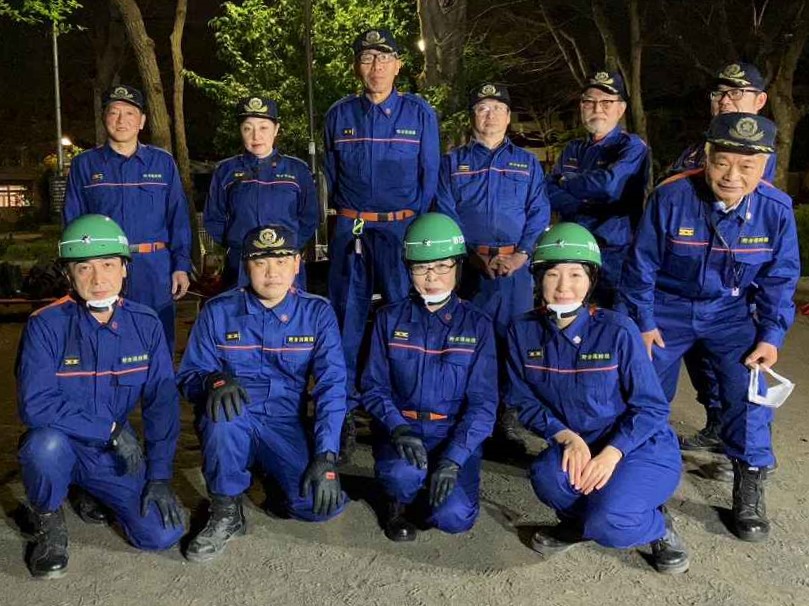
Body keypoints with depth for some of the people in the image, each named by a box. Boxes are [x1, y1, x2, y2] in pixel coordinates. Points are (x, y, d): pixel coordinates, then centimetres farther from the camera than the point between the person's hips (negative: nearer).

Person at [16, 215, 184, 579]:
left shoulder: (146, 325, -8)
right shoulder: (46, 325, -16)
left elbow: (162, 402, -9)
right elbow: (34, 405, -25)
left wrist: (159, 476, -13)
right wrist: (111, 429, -25)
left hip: (116, 454, 3)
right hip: (59, 448, -2)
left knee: (163, 535, -12)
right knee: (45, 442, -37)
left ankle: (92, 493, 19)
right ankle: (47, 521, -3)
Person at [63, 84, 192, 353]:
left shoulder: (163, 162, 9)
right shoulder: (84, 165, 9)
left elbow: (178, 217, 6)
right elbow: (73, 223, 8)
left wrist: (181, 266, -2)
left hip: (155, 271, 0)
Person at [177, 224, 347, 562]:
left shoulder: (317, 313, -2)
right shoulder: (219, 312, -1)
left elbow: (331, 386, -9)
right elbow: (188, 375, -1)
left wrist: (325, 456, -19)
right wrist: (213, 379, -27)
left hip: (286, 427, 1)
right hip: (230, 428, 0)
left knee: (323, 505, -23)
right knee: (222, 408, -36)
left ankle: (276, 477, 13)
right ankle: (226, 514, -12)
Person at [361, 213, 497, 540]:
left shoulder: (477, 324, -3)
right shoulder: (390, 319, 0)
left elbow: (483, 402, -7)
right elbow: (374, 387, -1)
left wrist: (453, 458, -19)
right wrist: (399, 428, -21)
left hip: (456, 434, 0)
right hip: (401, 427, 0)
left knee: (454, 517, -21)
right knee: (403, 473, -33)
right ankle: (398, 502, 5)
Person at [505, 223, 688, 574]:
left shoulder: (617, 331, -17)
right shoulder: (523, 332, -7)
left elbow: (651, 408, -11)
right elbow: (525, 402, 0)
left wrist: (611, 453, -24)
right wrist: (567, 437, -17)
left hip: (642, 448, -3)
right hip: (574, 445, 3)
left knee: (607, 526, -29)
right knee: (546, 476, -31)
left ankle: (657, 526, 9)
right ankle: (579, 522, 7)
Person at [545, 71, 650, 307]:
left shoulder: (632, 146, -1)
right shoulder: (573, 150, 16)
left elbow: (610, 184, -19)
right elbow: (551, 193, 3)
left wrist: (566, 181, -3)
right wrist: (587, 209, -14)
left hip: (615, 254, -5)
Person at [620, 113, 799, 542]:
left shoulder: (776, 210, -15)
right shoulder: (671, 198, -23)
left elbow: (779, 280, -2)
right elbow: (642, 265, -11)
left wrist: (771, 336, -8)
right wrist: (644, 324, -8)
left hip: (730, 312, 1)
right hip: (668, 307, -1)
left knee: (749, 387, -13)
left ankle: (749, 488, 6)